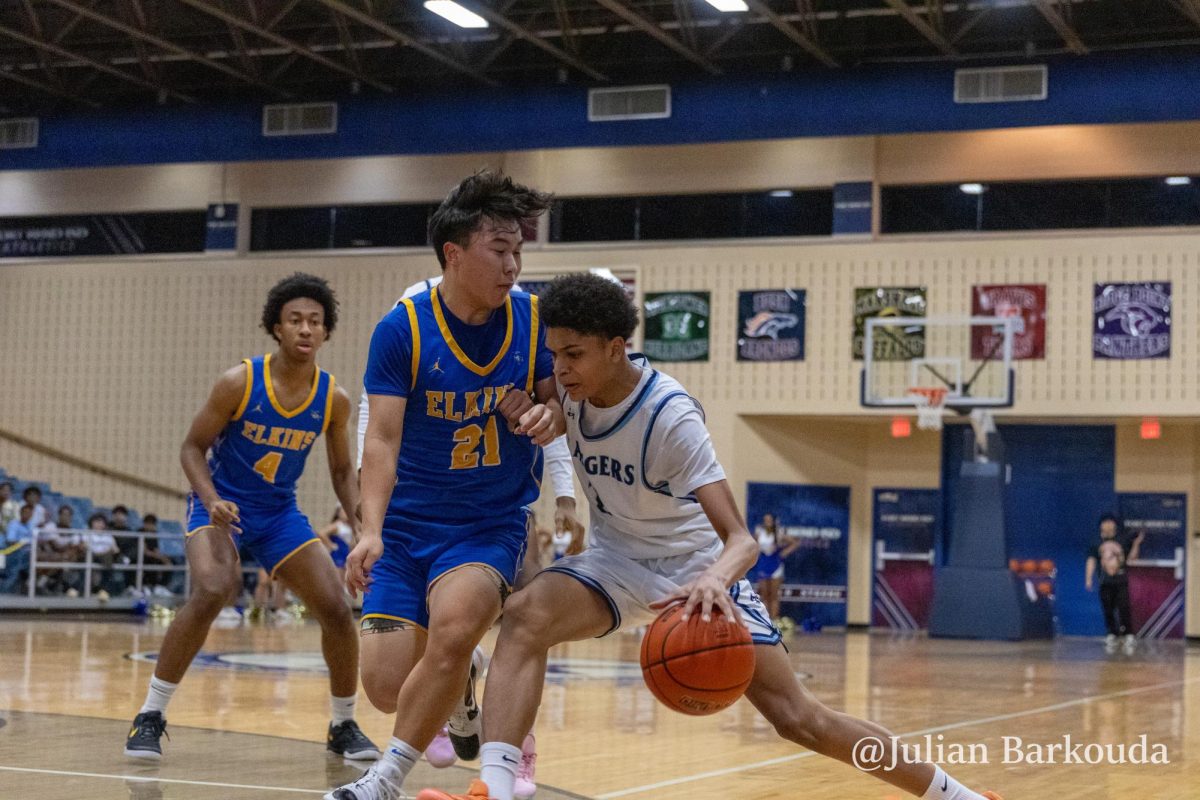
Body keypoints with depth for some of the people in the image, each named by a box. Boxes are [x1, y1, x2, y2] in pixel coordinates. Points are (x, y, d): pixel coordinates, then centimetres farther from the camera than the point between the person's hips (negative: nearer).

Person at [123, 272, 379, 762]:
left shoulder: (333, 399, -7)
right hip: (221, 505, -4)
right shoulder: (239, 382, -17)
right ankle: (150, 716, -17)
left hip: (280, 512, 4)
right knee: (212, 590, -30)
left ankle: (344, 726, 16)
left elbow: (342, 471, 6)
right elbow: (192, 447, -9)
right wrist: (212, 501, -26)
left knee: (335, 607, -6)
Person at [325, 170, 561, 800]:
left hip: (493, 523, 0)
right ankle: (462, 684, 33)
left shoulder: (533, 319, -5)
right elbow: (382, 439, -14)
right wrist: (371, 529, -28)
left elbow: (555, 403, 9)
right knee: (387, 687, -3)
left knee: (454, 629, -30)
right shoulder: (403, 329, -11)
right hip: (410, 522, 0)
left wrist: (546, 415, -17)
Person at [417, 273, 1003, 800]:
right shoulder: (569, 383, -14)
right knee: (524, 617, -28)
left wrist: (715, 581, -57)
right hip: (618, 560, 4)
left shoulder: (670, 418, -29)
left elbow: (741, 538, -37)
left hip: (696, 567, -4)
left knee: (797, 717, -5)